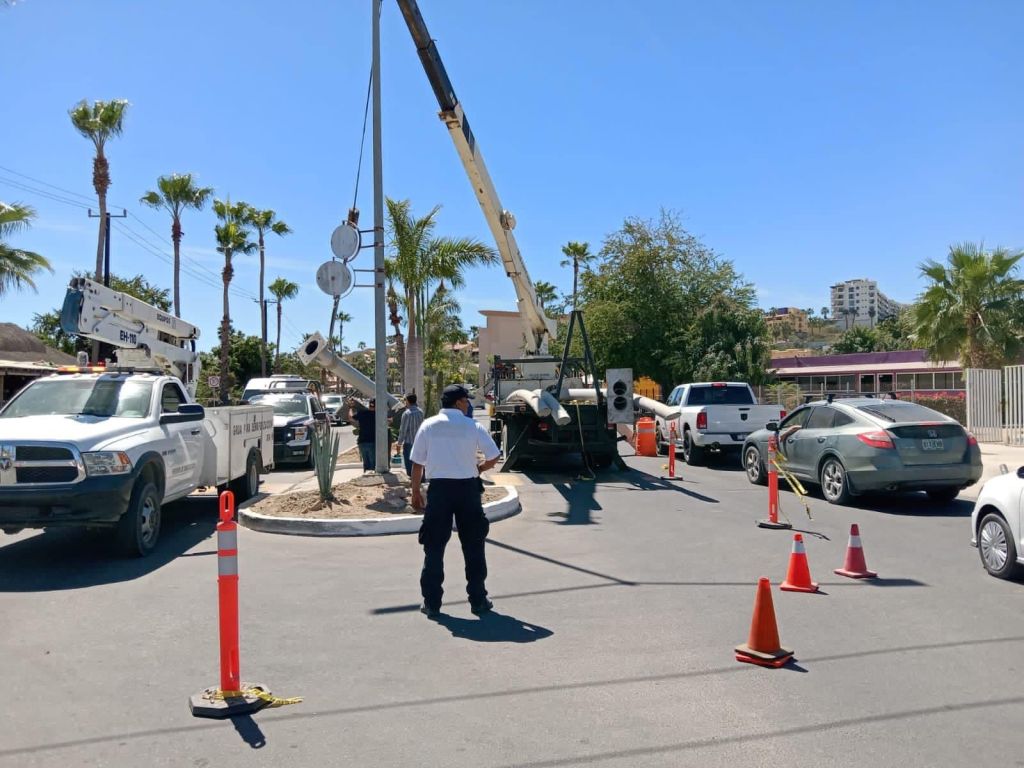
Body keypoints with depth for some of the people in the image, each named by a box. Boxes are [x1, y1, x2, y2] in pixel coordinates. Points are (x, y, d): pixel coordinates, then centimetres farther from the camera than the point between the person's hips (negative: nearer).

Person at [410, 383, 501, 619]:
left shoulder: (428, 425, 0)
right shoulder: (472, 426, -4)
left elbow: (417, 463, 1)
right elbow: (493, 458, -3)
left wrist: (415, 492, 10)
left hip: (439, 487, 1)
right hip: (467, 487, -1)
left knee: (434, 546, 8)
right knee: (473, 546, 11)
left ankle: (432, 603, 11)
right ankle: (478, 601, 18)